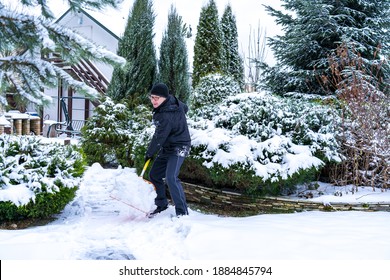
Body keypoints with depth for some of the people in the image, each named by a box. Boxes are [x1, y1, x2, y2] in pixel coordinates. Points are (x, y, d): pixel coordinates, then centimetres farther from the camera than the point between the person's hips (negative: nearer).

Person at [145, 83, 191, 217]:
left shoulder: (166, 116, -29)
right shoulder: (172, 100, -2)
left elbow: (159, 138, -22)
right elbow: (185, 108, 18)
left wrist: (149, 153, -8)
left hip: (178, 148, -11)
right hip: (166, 148, 11)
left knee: (171, 178, -25)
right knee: (154, 175, 12)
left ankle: (182, 211, -20)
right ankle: (161, 205, 26)